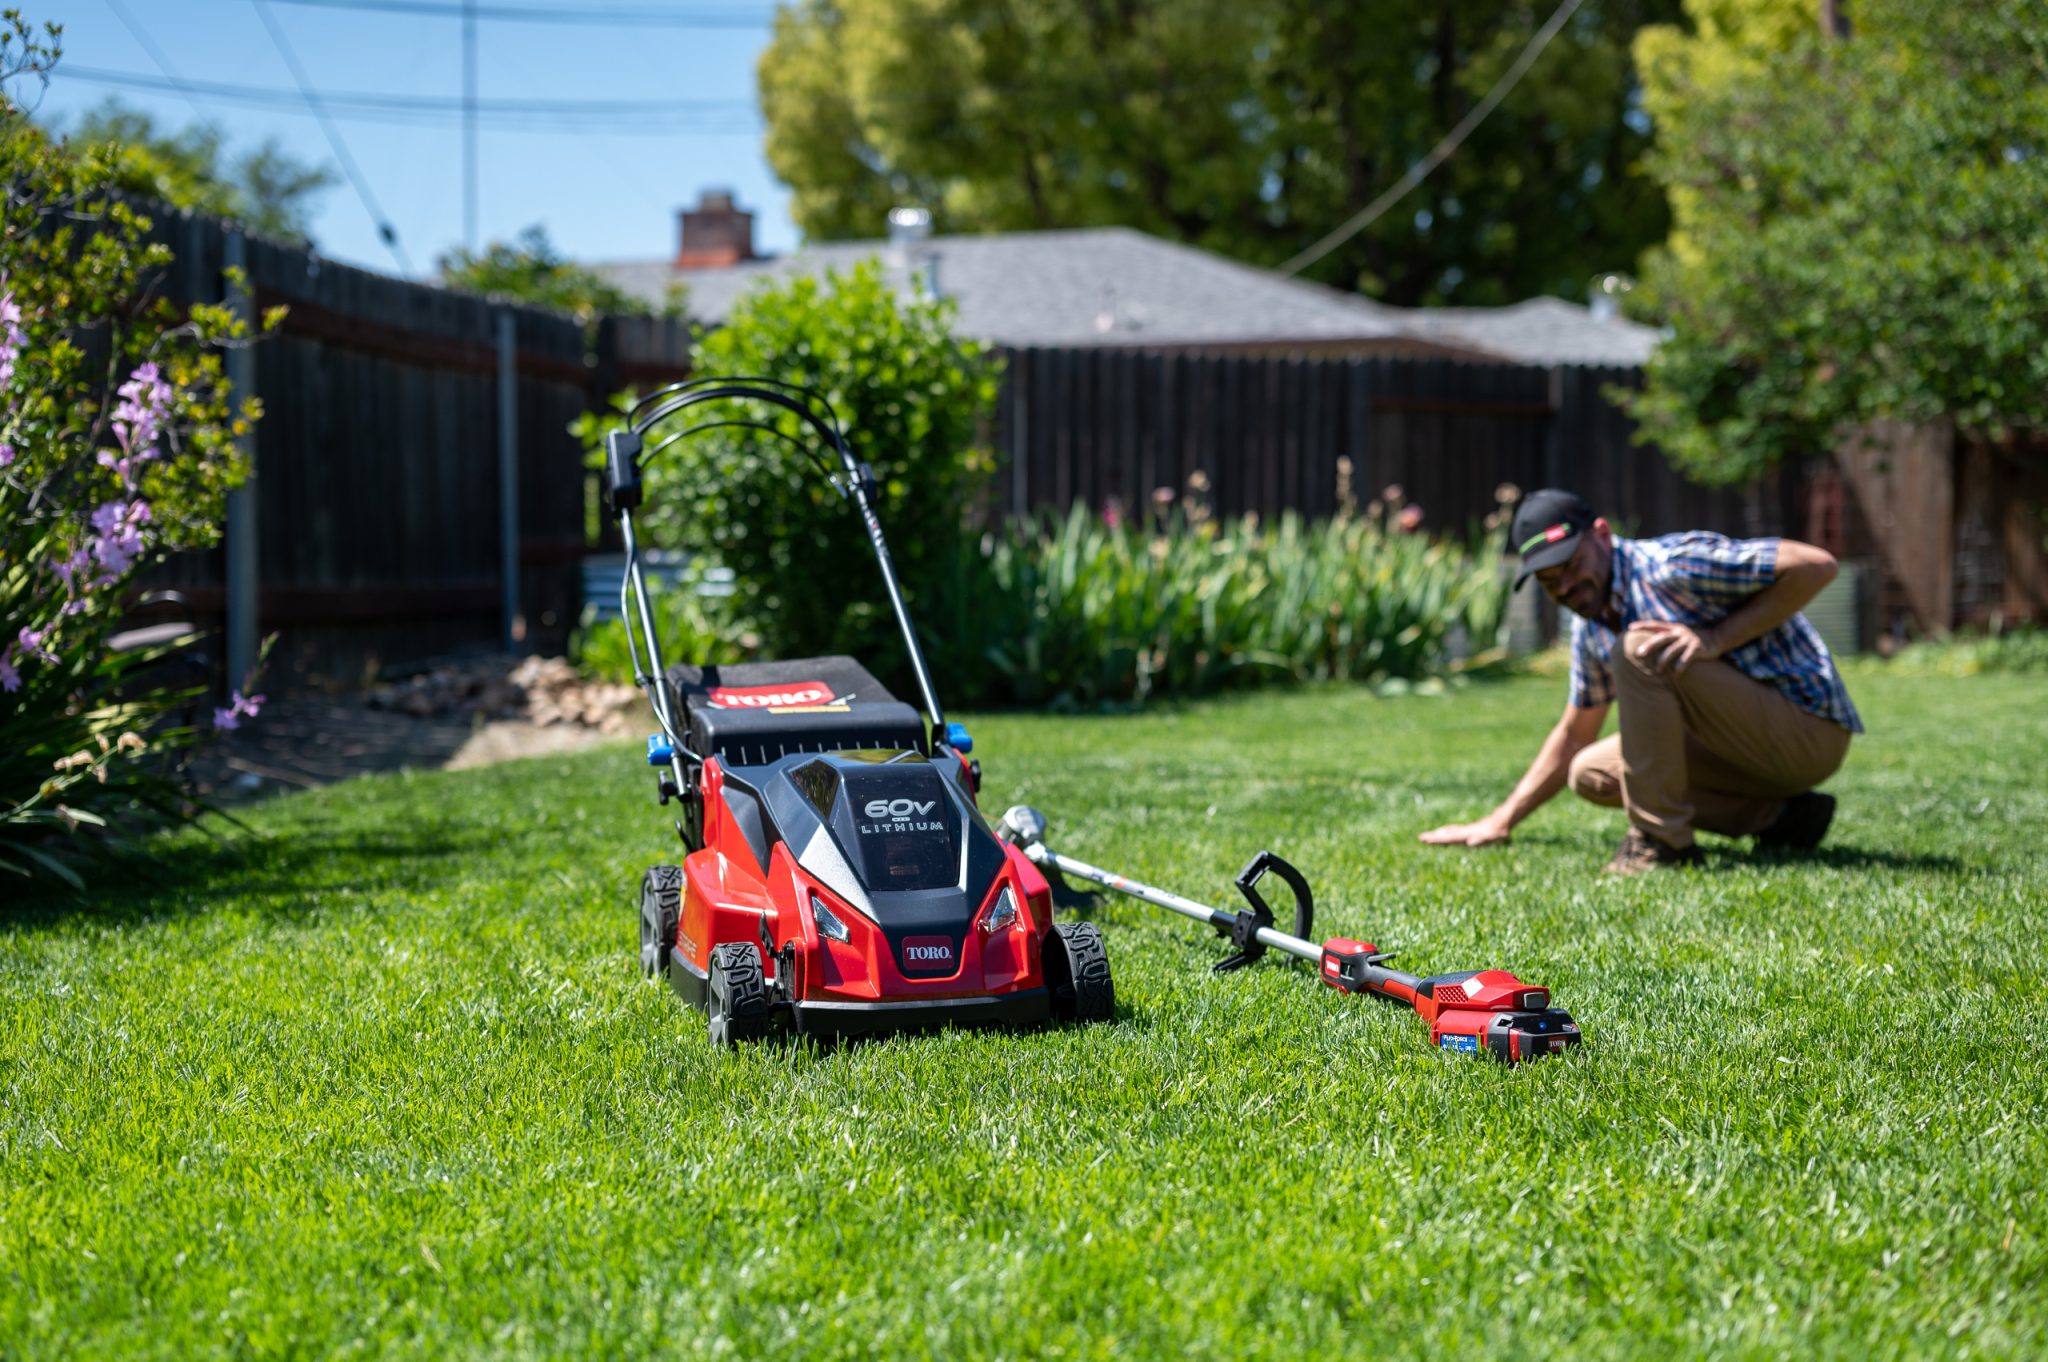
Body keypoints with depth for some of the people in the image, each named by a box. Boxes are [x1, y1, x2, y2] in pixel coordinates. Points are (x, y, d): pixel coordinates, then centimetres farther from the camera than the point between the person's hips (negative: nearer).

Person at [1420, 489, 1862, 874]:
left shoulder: (1670, 566, -18)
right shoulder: (1591, 628, 9)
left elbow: (1817, 565, -22)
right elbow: (1573, 737, 22)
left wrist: (1716, 640, -23)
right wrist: (1499, 822, 19)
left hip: (1811, 732, -9)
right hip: (1754, 749, 9)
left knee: (1640, 649, -22)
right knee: (1590, 773, 6)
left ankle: (1661, 839, -16)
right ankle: (1776, 816, 4)